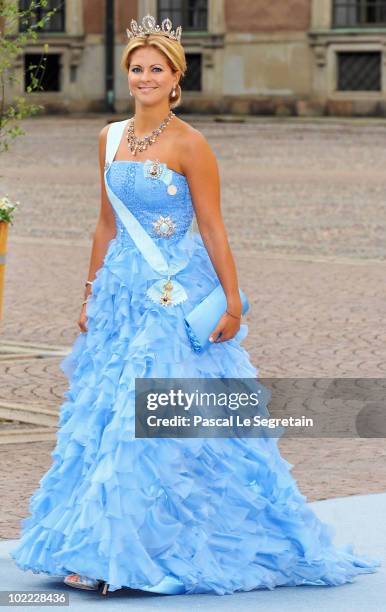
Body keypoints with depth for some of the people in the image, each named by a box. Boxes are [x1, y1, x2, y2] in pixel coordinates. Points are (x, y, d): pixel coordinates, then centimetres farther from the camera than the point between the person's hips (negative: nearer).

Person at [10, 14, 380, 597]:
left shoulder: (188, 144, -9)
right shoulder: (110, 138, 9)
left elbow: (213, 228, -10)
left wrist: (233, 304, -13)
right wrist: (90, 297, 14)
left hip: (175, 295, -6)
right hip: (122, 290, 6)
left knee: (143, 423, -7)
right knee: (105, 417, 6)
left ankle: (113, 555, -3)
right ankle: (103, 549, 13)